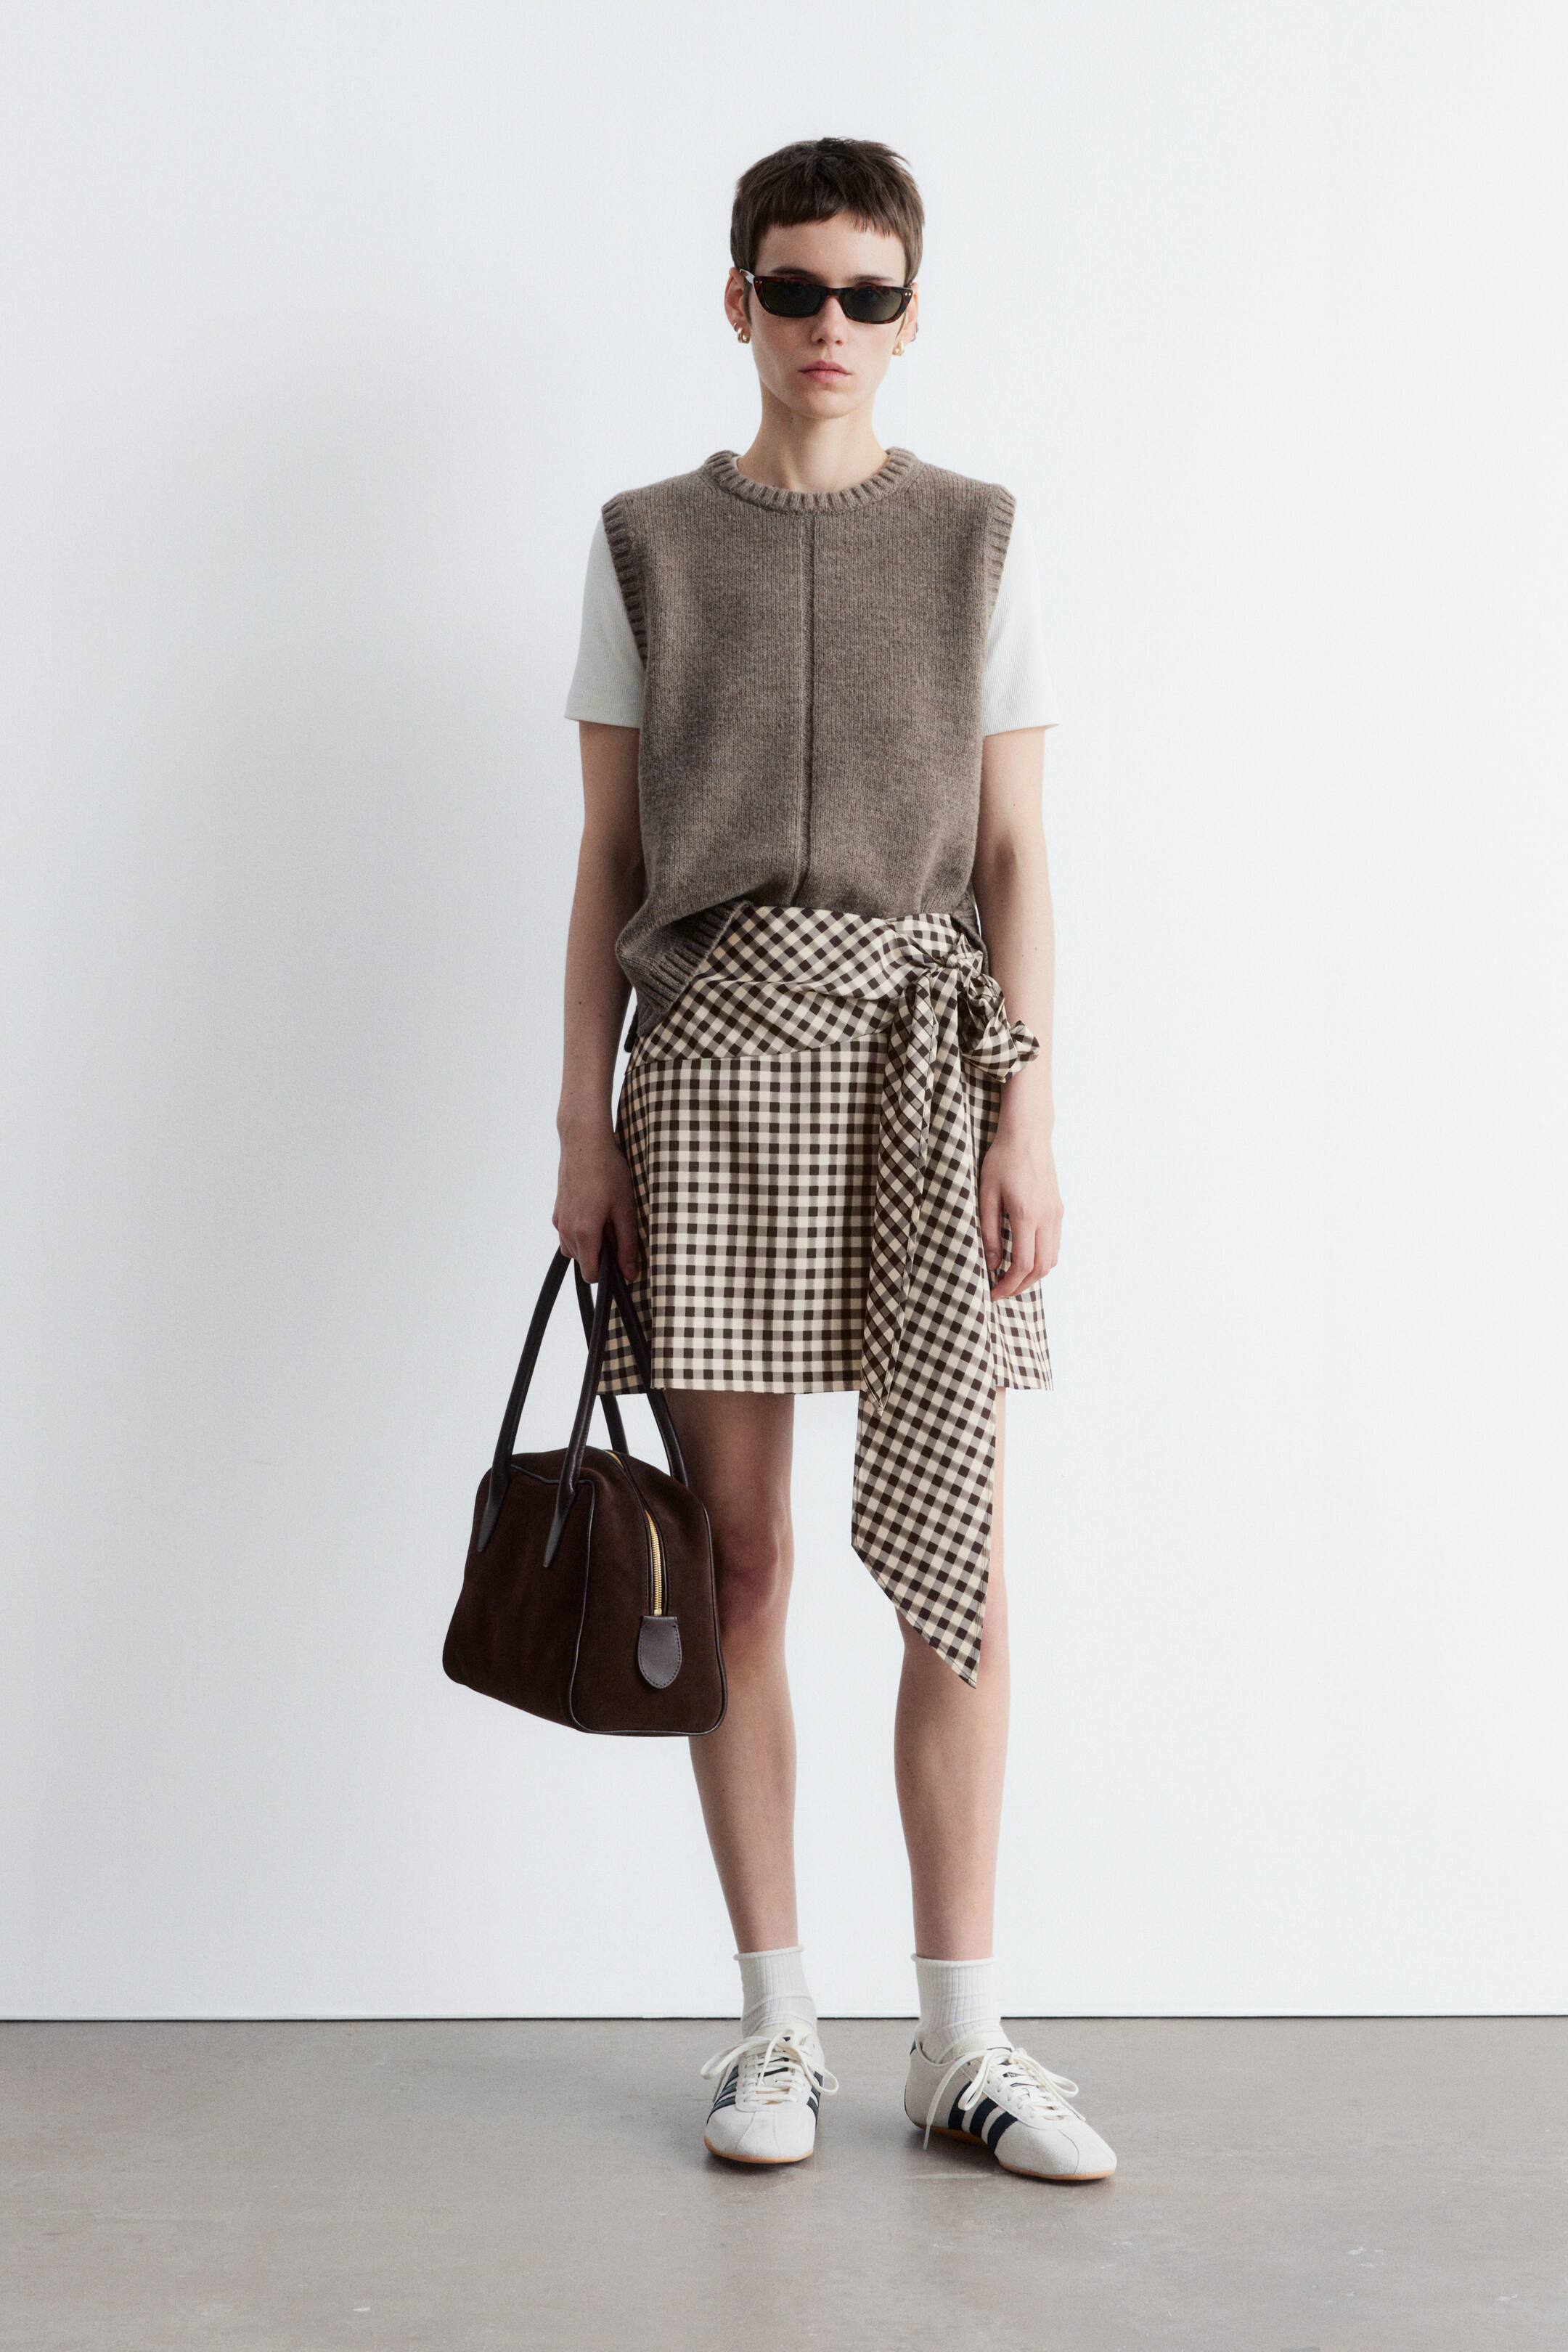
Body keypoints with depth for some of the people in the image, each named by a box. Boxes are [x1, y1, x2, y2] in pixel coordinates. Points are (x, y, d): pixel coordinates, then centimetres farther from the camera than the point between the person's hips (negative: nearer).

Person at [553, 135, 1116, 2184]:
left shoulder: (977, 539, 11)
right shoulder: (648, 543, 11)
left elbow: (1016, 849, 6)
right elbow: (605, 857, 9)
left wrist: (1028, 1113, -3)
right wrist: (584, 1119, 2)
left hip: (919, 1043, 0)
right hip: (711, 1052, 0)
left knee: (957, 1549, -4)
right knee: (741, 1557, 1)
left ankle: (962, 2036, 7)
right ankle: (776, 2019, 13)